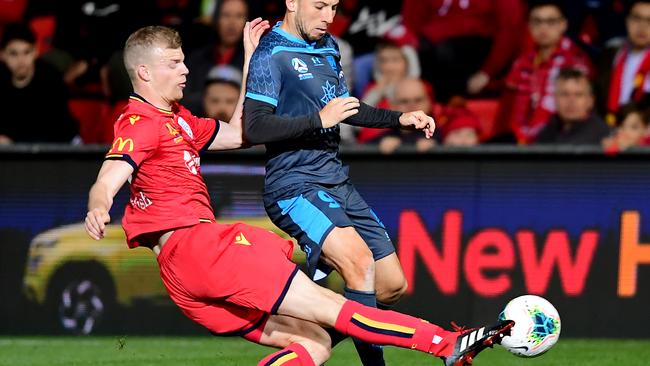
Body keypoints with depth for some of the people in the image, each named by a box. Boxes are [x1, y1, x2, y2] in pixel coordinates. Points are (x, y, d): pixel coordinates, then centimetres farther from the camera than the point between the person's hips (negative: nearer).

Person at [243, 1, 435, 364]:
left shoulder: (328, 47, 15)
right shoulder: (272, 54, -11)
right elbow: (254, 128, -21)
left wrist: (400, 118, 20)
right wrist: (319, 120, -23)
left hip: (337, 182, 9)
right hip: (295, 187, -9)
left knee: (392, 285, 7)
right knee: (359, 259, -30)